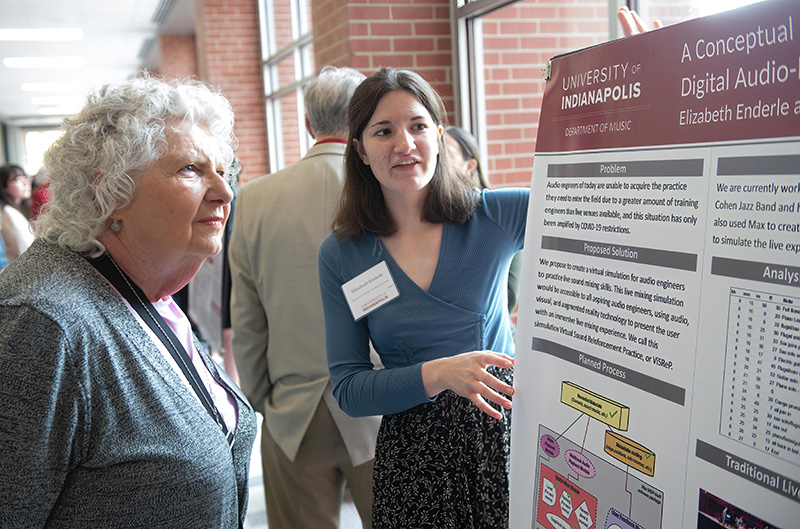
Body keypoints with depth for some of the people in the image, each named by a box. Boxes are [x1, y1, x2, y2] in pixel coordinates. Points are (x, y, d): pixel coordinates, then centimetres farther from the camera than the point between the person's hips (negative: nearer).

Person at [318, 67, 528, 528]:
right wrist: (438, 375, -19)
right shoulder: (341, 256, -2)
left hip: (505, 428, 0)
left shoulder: (498, 215, -5)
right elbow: (348, 389, -3)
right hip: (412, 450, 1)